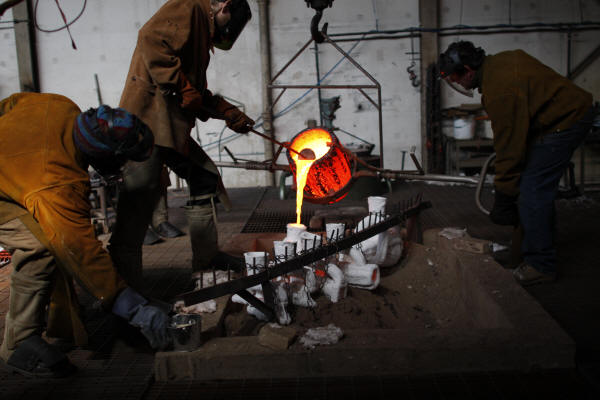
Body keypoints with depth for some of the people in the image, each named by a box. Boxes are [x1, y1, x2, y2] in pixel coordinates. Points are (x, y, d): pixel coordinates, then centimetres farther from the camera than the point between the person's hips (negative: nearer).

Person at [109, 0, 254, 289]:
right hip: (149, 113, -11)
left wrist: (229, 114, 21)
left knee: (204, 179, 13)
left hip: (172, 126, 11)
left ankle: (205, 259, 23)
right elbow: (150, 38, -19)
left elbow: (200, 94, 30)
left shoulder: (202, 33, 28)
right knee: (140, 195, -12)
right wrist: (183, 89, -18)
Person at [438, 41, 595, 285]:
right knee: (540, 187, 16)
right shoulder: (496, 62, 2)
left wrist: (503, 199, -18)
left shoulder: (500, 91, -29)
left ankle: (540, 266, -4)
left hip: (566, 121, -11)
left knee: (532, 190, -12)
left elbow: (509, 147, -26)